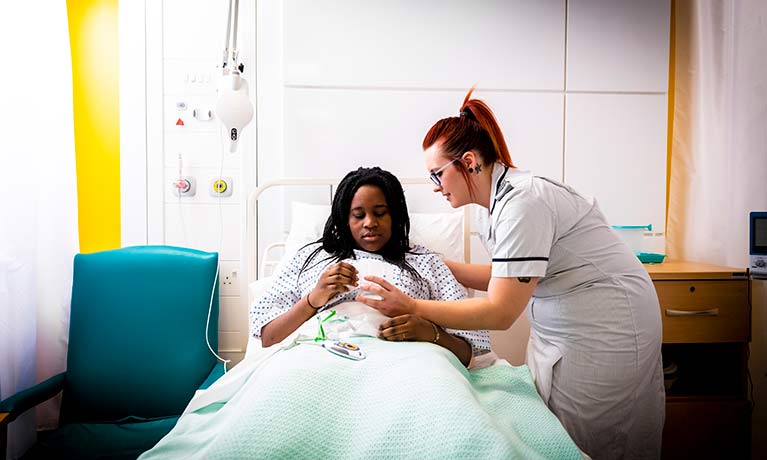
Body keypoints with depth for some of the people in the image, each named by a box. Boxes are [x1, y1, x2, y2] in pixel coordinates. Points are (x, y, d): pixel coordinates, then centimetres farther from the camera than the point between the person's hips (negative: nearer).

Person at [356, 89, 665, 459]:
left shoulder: (522, 203, -28)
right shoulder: (494, 201, 2)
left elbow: (501, 312, -27)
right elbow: (505, 276, 10)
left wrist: (412, 307, -25)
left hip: (605, 324, -9)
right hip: (561, 324, 9)